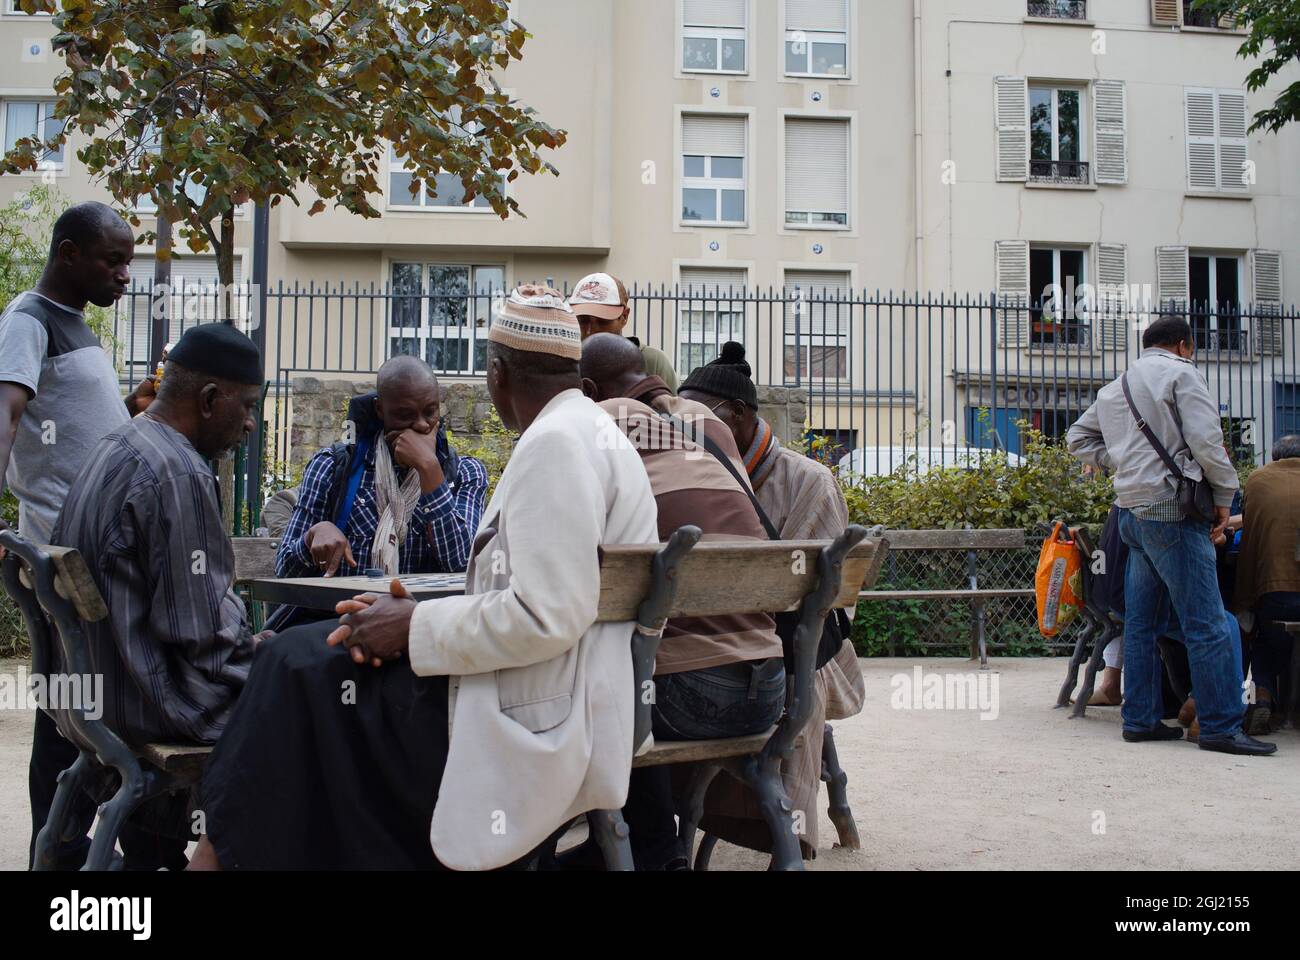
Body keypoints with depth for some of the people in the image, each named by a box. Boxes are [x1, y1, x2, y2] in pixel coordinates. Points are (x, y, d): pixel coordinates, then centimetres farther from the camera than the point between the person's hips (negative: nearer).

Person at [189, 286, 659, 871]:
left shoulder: (555, 442, -14)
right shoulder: (594, 433, 17)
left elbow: (547, 618, -24)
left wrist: (417, 626, -11)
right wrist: (416, 617, 6)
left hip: (532, 731, -10)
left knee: (301, 666, -7)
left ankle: (225, 846, 6)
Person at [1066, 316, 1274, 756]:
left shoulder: (1114, 388, 20)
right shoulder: (1180, 374, -3)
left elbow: (1078, 439, 25)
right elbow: (1206, 441, -12)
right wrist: (1224, 494, -1)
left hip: (1131, 511, 8)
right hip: (1170, 509, -8)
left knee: (1142, 622, 11)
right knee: (1208, 624, -5)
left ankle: (1139, 719, 14)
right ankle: (1221, 726, -4)